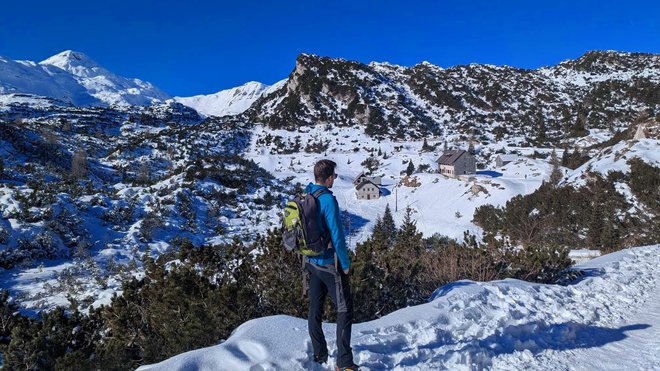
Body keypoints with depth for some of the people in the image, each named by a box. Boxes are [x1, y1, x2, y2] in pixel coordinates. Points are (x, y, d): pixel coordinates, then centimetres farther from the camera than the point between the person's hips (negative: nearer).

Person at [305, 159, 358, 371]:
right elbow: (336, 236, -20)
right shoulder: (328, 199, -20)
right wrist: (345, 263, -9)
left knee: (315, 309, 15)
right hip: (329, 264, -8)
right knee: (344, 310, 3)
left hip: (311, 262, 8)